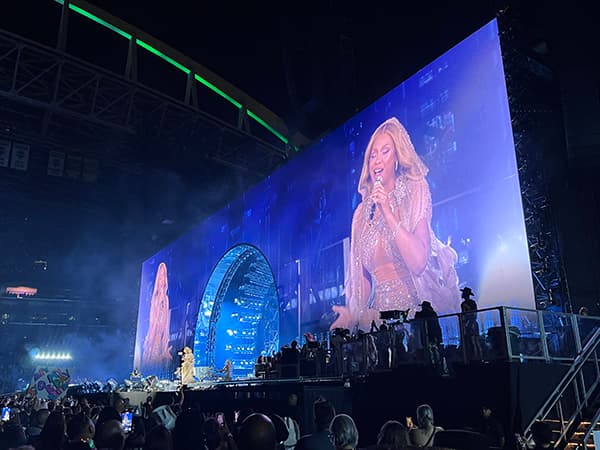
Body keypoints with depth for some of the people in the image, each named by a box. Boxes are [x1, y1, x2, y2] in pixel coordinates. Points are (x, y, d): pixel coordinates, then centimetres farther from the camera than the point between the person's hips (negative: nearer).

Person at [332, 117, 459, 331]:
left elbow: (418, 262, -15)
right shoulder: (363, 213, 9)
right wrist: (352, 314, -2)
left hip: (417, 308, -3)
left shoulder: (413, 193, -2)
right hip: (380, 316, 3)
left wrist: (387, 213, -16)